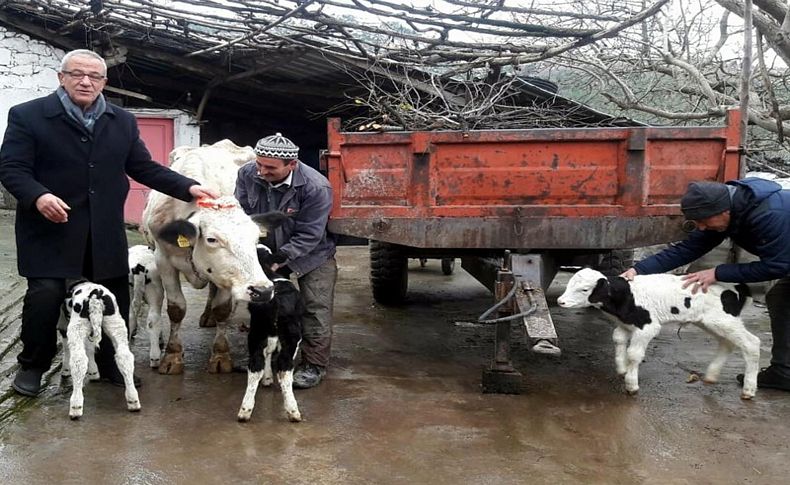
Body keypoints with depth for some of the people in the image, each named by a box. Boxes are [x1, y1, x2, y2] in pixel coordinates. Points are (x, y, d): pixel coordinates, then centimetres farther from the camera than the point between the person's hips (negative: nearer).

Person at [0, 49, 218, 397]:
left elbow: (144, 168, 11)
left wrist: (188, 188, -2)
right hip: (50, 229, -4)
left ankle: (111, 365, 27)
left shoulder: (123, 122, 11)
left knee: (115, 298, 8)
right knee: (45, 296, -6)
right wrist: (38, 196, -27)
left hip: (105, 231, 4)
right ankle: (32, 366, 18)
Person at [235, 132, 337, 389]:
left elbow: (309, 235, -28)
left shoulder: (316, 187, -32)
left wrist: (278, 260, -32)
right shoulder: (248, 173, -19)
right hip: (266, 250, 4)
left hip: (312, 254, -4)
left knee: (316, 308, -4)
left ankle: (314, 364, 10)